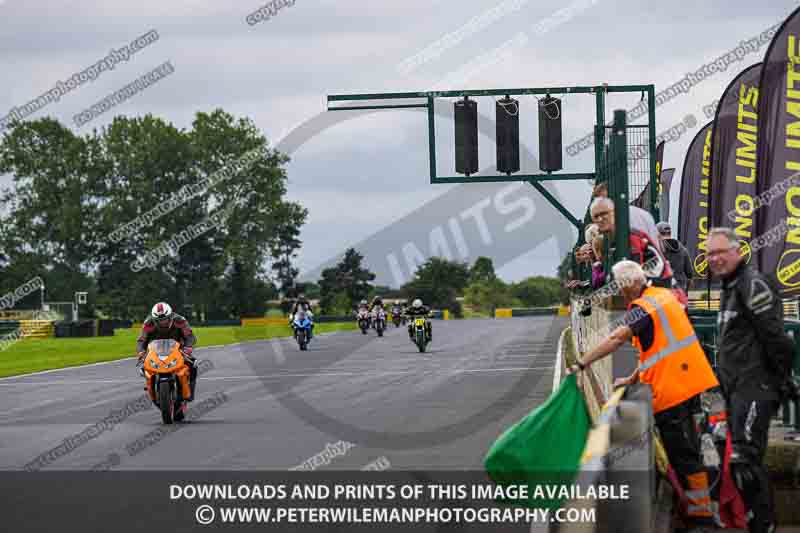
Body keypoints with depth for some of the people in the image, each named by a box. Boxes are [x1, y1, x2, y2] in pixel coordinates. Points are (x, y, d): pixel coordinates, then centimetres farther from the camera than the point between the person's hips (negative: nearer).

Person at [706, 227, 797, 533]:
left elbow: (776, 337, -18)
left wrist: (783, 380, -15)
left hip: (754, 387, -10)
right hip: (737, 388, 10)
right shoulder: (729, 288, 19)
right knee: (746, 461, 13)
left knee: (745, 460, -15)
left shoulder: (752, 284, -13)